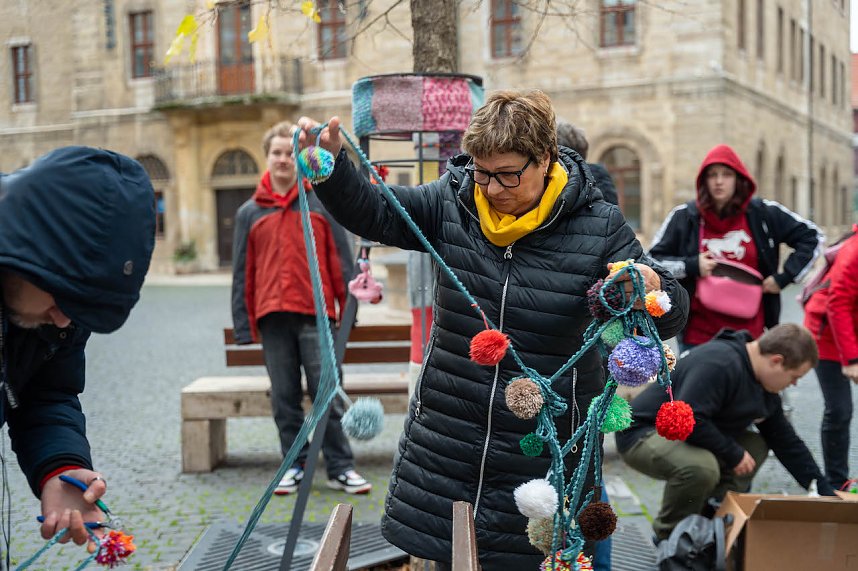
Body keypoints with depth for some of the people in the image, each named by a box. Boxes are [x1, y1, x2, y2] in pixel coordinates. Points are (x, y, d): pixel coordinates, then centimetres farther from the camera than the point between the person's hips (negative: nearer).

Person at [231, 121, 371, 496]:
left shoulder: (322, 204, 7)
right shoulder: (249, 213, 11)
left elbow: (340, 260, 5)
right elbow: (242, 272, 11)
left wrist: (349, 308, 0)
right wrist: (244, 324, 5)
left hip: (316, 315, -2)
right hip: (272, 317, 2)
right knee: (284, 398, 7)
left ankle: (340, 468, 4)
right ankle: (294, 465, 17)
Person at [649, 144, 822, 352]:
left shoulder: (763, 214, 3)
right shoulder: (684, 217, 1)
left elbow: (811, 237, 11)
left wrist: (783, 277, 3)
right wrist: (691, 266, -10)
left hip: (749, 334, 1)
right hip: (697, 336, -1)